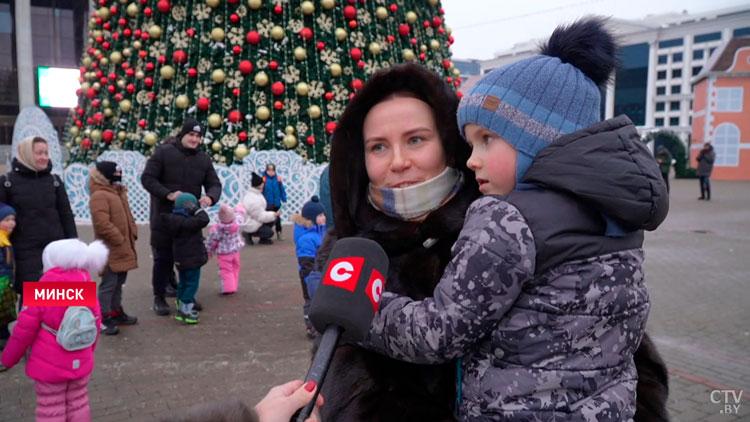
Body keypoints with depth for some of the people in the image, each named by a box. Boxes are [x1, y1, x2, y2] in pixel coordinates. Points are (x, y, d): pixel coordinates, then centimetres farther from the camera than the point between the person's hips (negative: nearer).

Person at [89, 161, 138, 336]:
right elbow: (102, 224, -25)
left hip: (123, 247, 10)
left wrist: (133, 233, 9)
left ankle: (116, 312, 30)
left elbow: (127, 216, 22)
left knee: (119, 282, 18)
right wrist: (120, 239, -19)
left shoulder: (119, 192, 15)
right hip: (111, 249, -10)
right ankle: (103, 318, 4)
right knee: (109, 283, -4)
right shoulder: (99, 196, -16)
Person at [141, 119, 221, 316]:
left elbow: (214, 184, 5)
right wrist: (167, 194, -24)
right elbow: (147, 178, -8)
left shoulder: (204, 159, 6)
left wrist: (210, 197, -20)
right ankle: (159, 298, 18)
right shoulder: (163, 152, -6)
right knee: (163, 258, 4)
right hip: (164, 217, -4)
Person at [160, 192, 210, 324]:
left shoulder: (176, 220, 5)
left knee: (183, 283, 20)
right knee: (191, 284, -1)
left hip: (181, 259, 10)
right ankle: (186, 310, 1)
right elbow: (204, 220, -31)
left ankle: (181, 309, 32)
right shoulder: (186, 222, -23)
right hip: (192, 259, -10)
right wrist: (197, 209, -21)